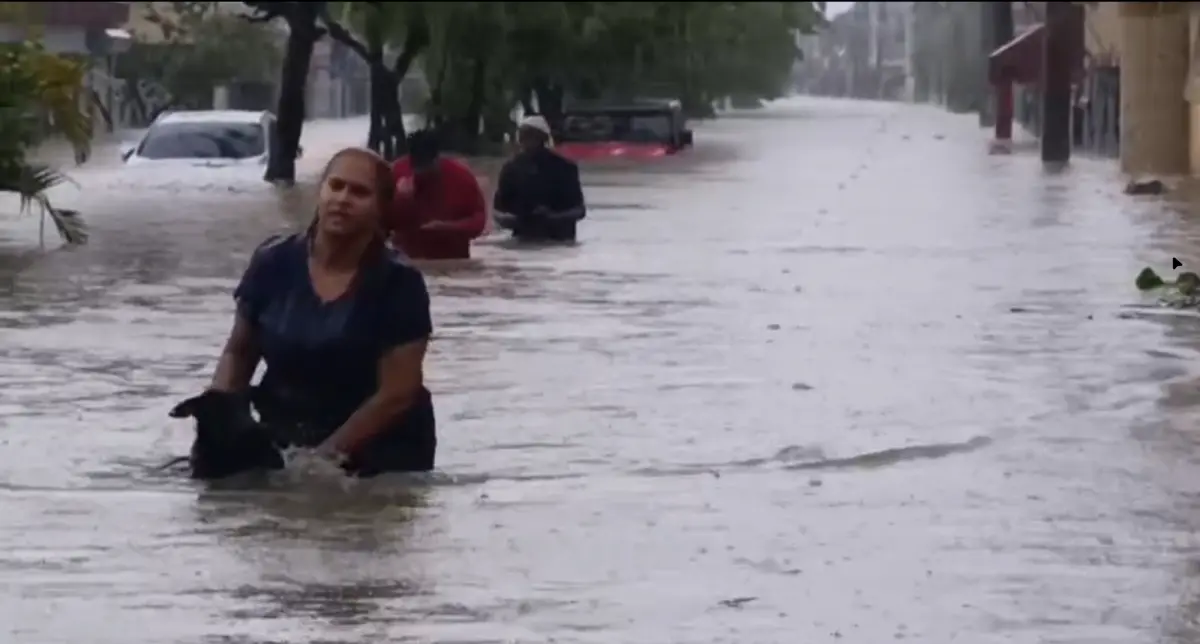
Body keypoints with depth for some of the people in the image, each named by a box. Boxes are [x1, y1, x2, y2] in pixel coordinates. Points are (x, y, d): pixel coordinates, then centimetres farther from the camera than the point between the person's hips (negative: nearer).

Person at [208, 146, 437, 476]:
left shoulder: (398, 283, -10)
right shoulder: (274, 263, 0)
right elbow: (239, 352, 11)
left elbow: (397, 394, -11)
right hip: (282, 443, 3)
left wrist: (329, 453, -18)